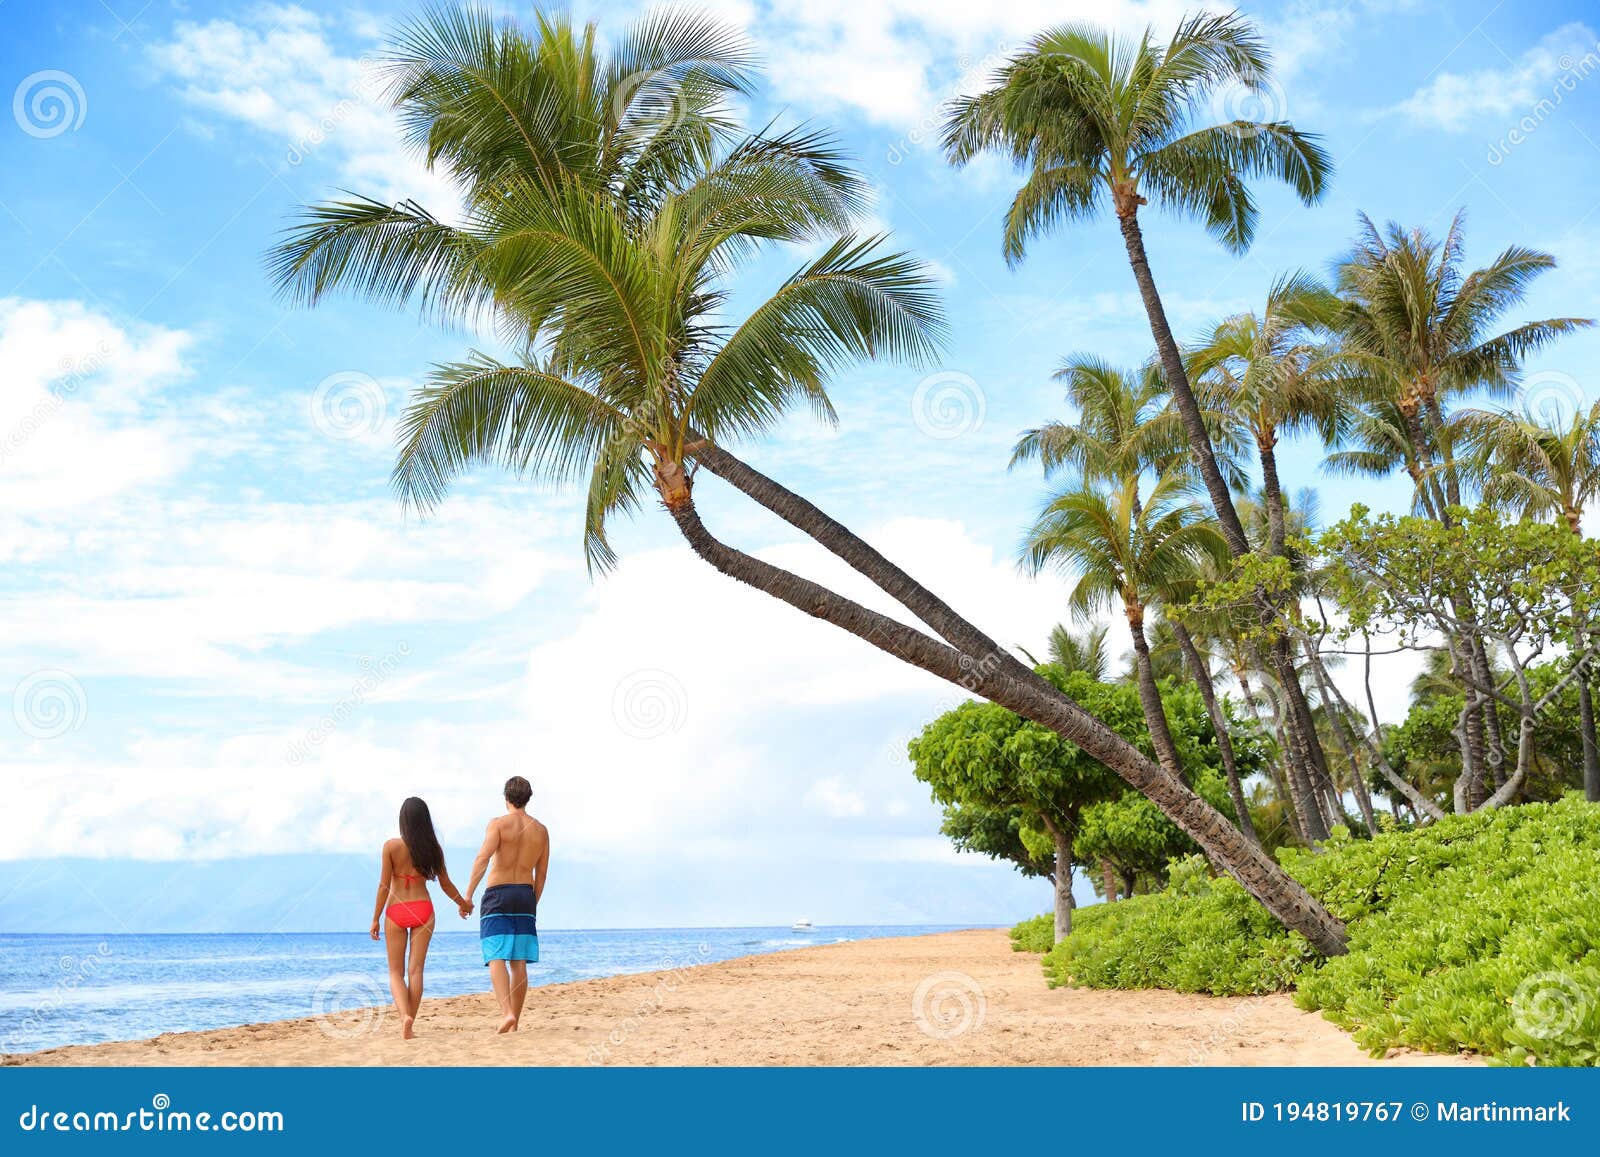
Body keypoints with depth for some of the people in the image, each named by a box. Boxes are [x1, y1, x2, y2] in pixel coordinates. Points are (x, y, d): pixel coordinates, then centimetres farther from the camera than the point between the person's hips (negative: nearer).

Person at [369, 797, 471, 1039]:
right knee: (416, 970, 7)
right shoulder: (433, 848, -1)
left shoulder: (391, 846, -9)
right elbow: (445, 883, 8)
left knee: (396, 972, 8)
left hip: (396, 910, -2)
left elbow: (384, 885, -9)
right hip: (423, 910, 2)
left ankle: (404, 1015, -14)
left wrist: (376, 918, -1)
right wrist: (463, 903, 25)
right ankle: (409, 1023, 6)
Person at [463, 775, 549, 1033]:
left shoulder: (498, 824, -6)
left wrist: (468, 895, -18)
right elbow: (541, 874, 12)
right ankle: (514, 1024, 10)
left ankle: (506, 1013, -24)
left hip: (497, 895, -4)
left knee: (496, 959, -7)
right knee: (519, 963, 7)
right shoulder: (541, 830, 8)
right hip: (525, 895, 4)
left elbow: (482, 859, -19)